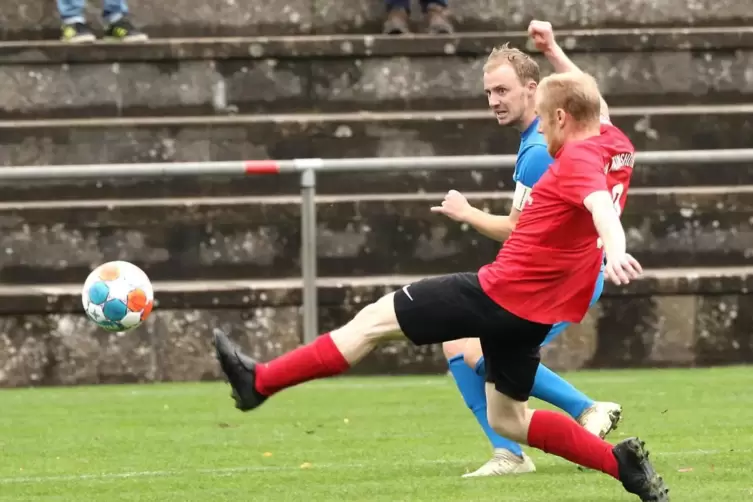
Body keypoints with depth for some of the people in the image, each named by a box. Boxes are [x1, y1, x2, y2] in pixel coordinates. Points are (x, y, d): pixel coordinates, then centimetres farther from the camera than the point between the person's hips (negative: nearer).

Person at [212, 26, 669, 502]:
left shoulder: (578, 157, -17)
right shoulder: (613, 143, 9)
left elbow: (601, 205, -39)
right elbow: (593, 107, 33)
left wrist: (615, 250, -58)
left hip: (500, 292, -9)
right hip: (536, 313, 9)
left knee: (377, 319, 1)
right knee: (508, 419, 20)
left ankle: (260, 381, 8)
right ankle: (622, 462, 7)